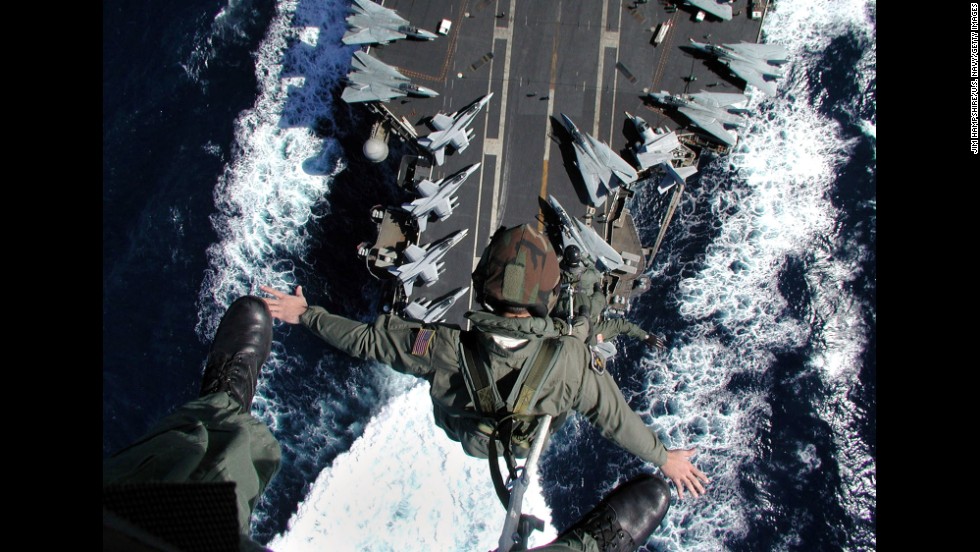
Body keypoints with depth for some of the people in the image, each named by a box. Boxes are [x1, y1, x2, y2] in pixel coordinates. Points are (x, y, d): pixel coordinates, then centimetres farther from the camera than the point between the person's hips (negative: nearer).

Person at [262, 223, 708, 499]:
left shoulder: (443, 349, -43)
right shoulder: (570, 360, -44)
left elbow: (365, 338, -28)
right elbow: (616, 420, -28)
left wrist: (307, 314, -12)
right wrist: (664, 457, -9)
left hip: (461, 436, 0)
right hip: (529, 446, 0)